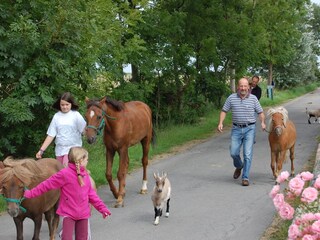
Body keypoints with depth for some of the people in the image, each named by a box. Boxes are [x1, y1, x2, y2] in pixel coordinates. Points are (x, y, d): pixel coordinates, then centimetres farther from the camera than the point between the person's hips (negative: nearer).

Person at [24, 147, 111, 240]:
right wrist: (30, 193, -9)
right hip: (68, 213, -6)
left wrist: (102, 208, 8)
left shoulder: (85, 174, 6)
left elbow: (91, 194, 11)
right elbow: (47, 185, -10)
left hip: (83, 214, 6)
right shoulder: (64, 174, -14)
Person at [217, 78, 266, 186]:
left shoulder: (253, 98, 0)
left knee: (248, 154, -6)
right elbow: (224, 111, 7)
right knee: (233, 152, 2)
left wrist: (262, 122, -13)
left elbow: (260, 112, 4)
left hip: (249, 129, -1)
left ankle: (245, 178, 1)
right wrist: (220, 123, -5)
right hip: (236, 129, 2)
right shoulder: (231, 98, 2)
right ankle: (239, 167, 35)